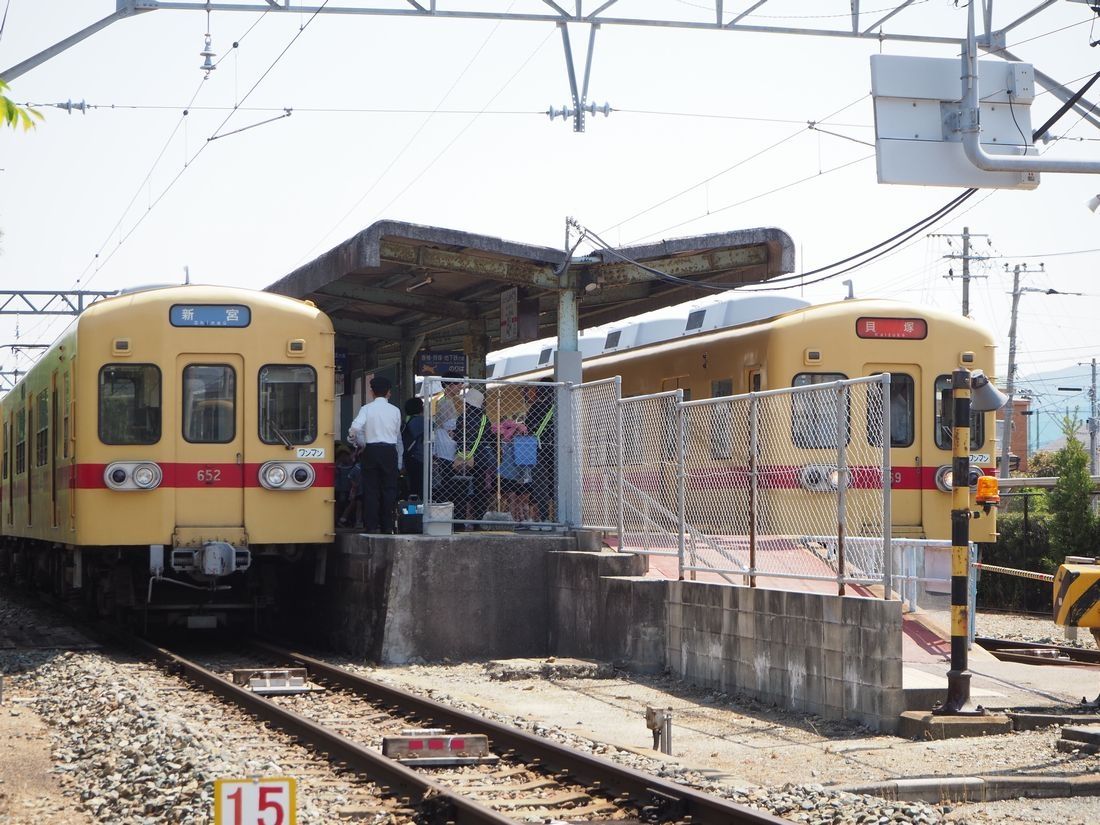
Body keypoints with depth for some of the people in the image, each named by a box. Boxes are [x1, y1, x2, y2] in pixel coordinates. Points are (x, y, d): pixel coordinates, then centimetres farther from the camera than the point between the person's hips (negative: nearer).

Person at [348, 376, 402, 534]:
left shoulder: (366, 409, -2)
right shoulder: (395, 410, 4)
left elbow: (355, 429, -15)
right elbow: (397, 434, 7)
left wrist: (359, 443, 4)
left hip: (371, 450, -1)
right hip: (390, 450, 1)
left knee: (371, 488, 3)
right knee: (389, 488, 5)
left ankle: (371, 525, -1)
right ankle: (388, 526, 3)